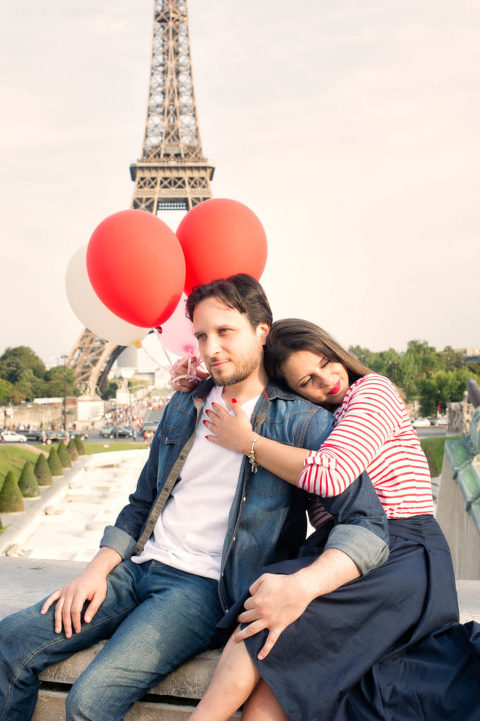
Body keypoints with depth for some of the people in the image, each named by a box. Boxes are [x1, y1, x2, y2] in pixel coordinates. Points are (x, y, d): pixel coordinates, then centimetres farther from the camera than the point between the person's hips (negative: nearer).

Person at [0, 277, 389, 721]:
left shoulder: (303, 422, -7)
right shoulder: (183, 407, 13)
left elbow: (367, 525, -17)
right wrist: (95, 571, 4)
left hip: (205, 587, -6)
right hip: (139, 568, 6)